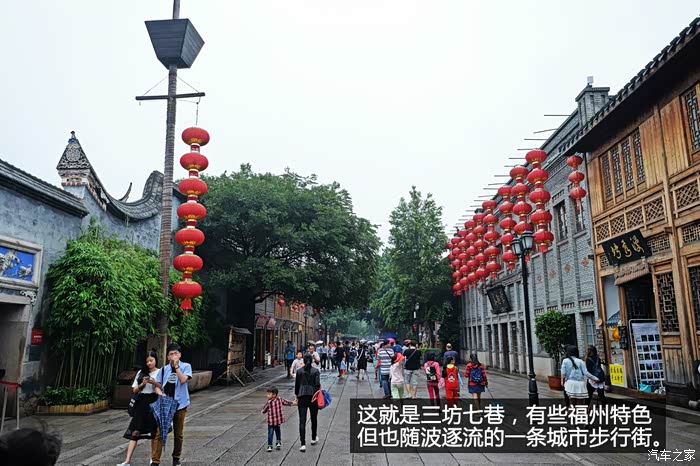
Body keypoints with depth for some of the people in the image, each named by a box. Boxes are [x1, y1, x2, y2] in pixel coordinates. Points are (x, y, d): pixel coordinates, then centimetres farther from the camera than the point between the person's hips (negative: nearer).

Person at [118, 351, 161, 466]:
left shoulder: (161, 372, 1)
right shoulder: (141, 372, 9)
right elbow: (135, 390, 9)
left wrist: (154, 382, -19)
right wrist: (142, 384, -10)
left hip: (154, 402, -2)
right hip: (141, 402, 2)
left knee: (154, 431, 5)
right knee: (135, 431, -5)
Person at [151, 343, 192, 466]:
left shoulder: (186, 366, -4)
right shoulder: (163, 369, 5)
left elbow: (183, 380, -19)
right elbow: (157, 386, 5)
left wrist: (176, 366, -18)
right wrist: (161, 394, -15)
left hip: (179, 404, -1)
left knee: (179, 433, 11)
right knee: (158, 432, -7)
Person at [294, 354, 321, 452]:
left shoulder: (299, 371, 1)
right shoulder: (315, 371, -5)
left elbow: (296, 385, 6)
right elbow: (317, 385, -9)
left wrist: (297, 396, 17)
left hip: (302, 397, 0)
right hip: (313, 397, 0)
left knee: (302, 421, -2)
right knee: (314, 419, 19)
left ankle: (303, 444, -11)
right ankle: (314, 439, 35)